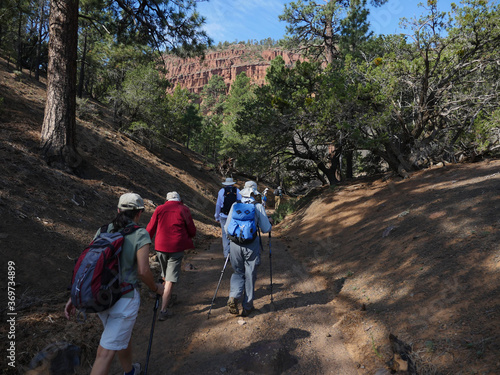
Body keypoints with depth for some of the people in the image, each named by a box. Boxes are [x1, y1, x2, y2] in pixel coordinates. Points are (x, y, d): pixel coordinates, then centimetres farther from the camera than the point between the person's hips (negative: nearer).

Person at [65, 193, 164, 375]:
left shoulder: (103, 231, 3)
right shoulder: (140, 234, -14)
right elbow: (143, 271, -19)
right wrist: (156, 288, -1)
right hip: (124, 300, -6)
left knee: (123, 334, 30)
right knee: (106, 354, 3)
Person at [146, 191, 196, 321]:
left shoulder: (159, 209, 3)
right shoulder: (184, 210, -2)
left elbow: (150, 230, 4)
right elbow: (192, 232, 0)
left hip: (160, 247, 3)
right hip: (176, 248, -3)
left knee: (165, 276, 23)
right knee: (171, 278, 1)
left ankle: (167, 299, 41)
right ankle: (163, 310, 0)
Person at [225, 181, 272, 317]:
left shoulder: (235, 206, 2)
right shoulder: (258, 207, -4)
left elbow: (227, 228, 5)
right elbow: (266, 229, -3)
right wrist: (269, 223, 19)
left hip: (235, 244, 2)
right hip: (251, 246, -2)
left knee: (238, 273, 20)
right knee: (250, 276, 12)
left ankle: (233, 297, -1)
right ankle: (247, 307, 21)